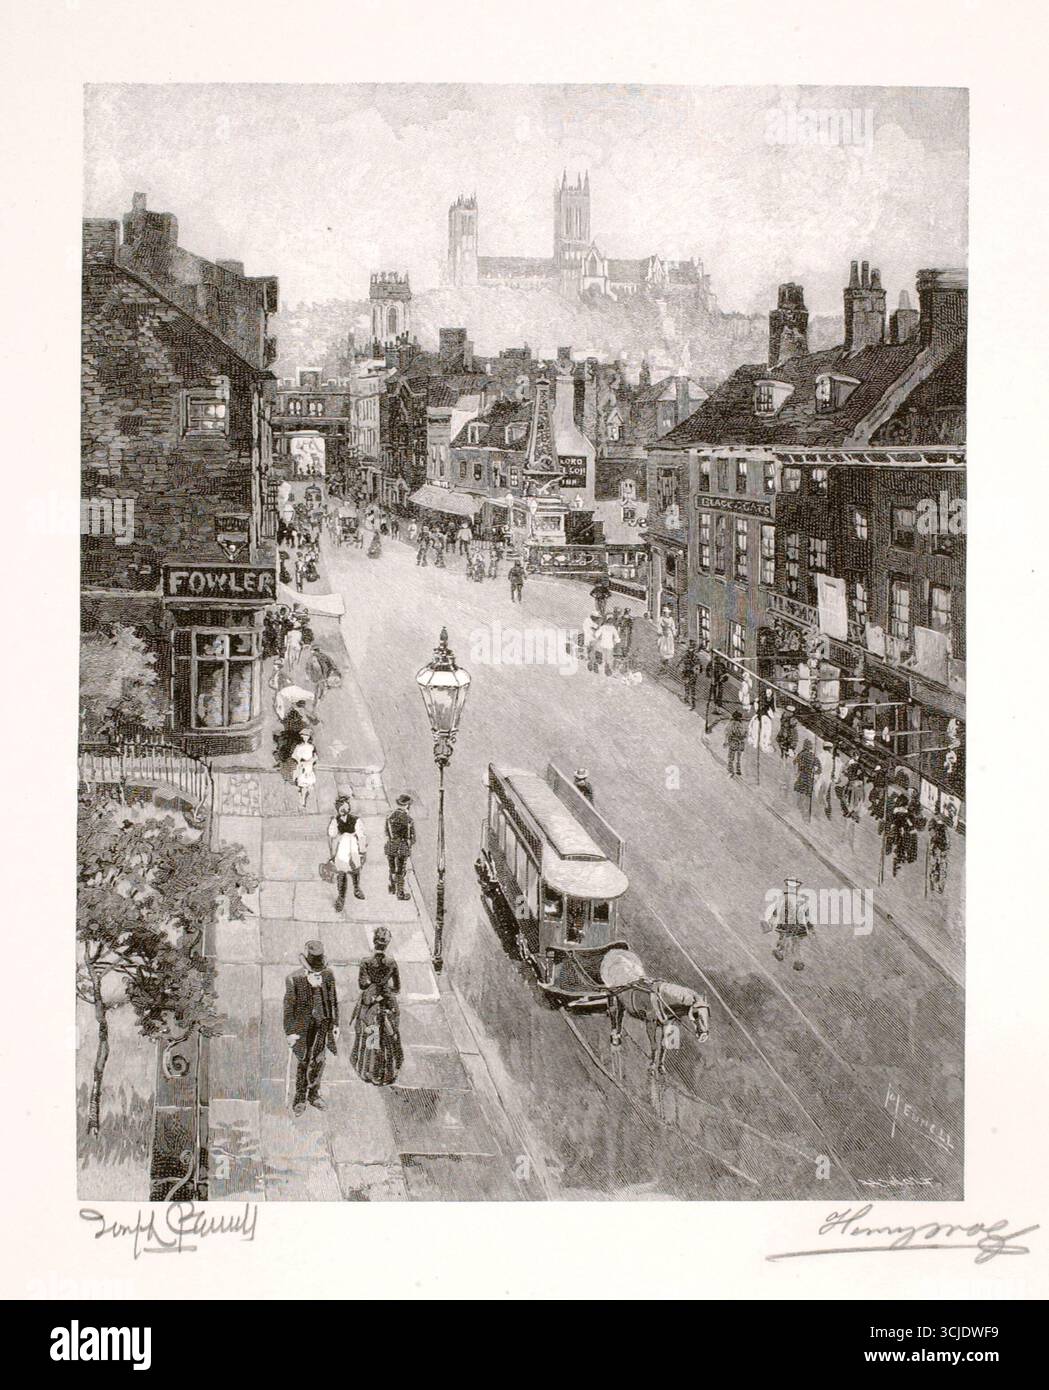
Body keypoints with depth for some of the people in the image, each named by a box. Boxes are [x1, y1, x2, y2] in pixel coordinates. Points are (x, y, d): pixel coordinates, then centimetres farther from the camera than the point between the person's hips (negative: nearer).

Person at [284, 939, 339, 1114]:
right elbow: (289, 1006, -11)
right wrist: (290, 1032, -10)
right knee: (304, 1062, 2)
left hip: (323, 1023, 3)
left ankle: (314, 1094, 29)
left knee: (319, 1060, 11)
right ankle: (300, 1097, 18)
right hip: (303, 1025, -3)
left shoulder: (328, 974, -5)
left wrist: (335, 1024, 8)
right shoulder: (294, 979, -16)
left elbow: (333, 1001, 6)